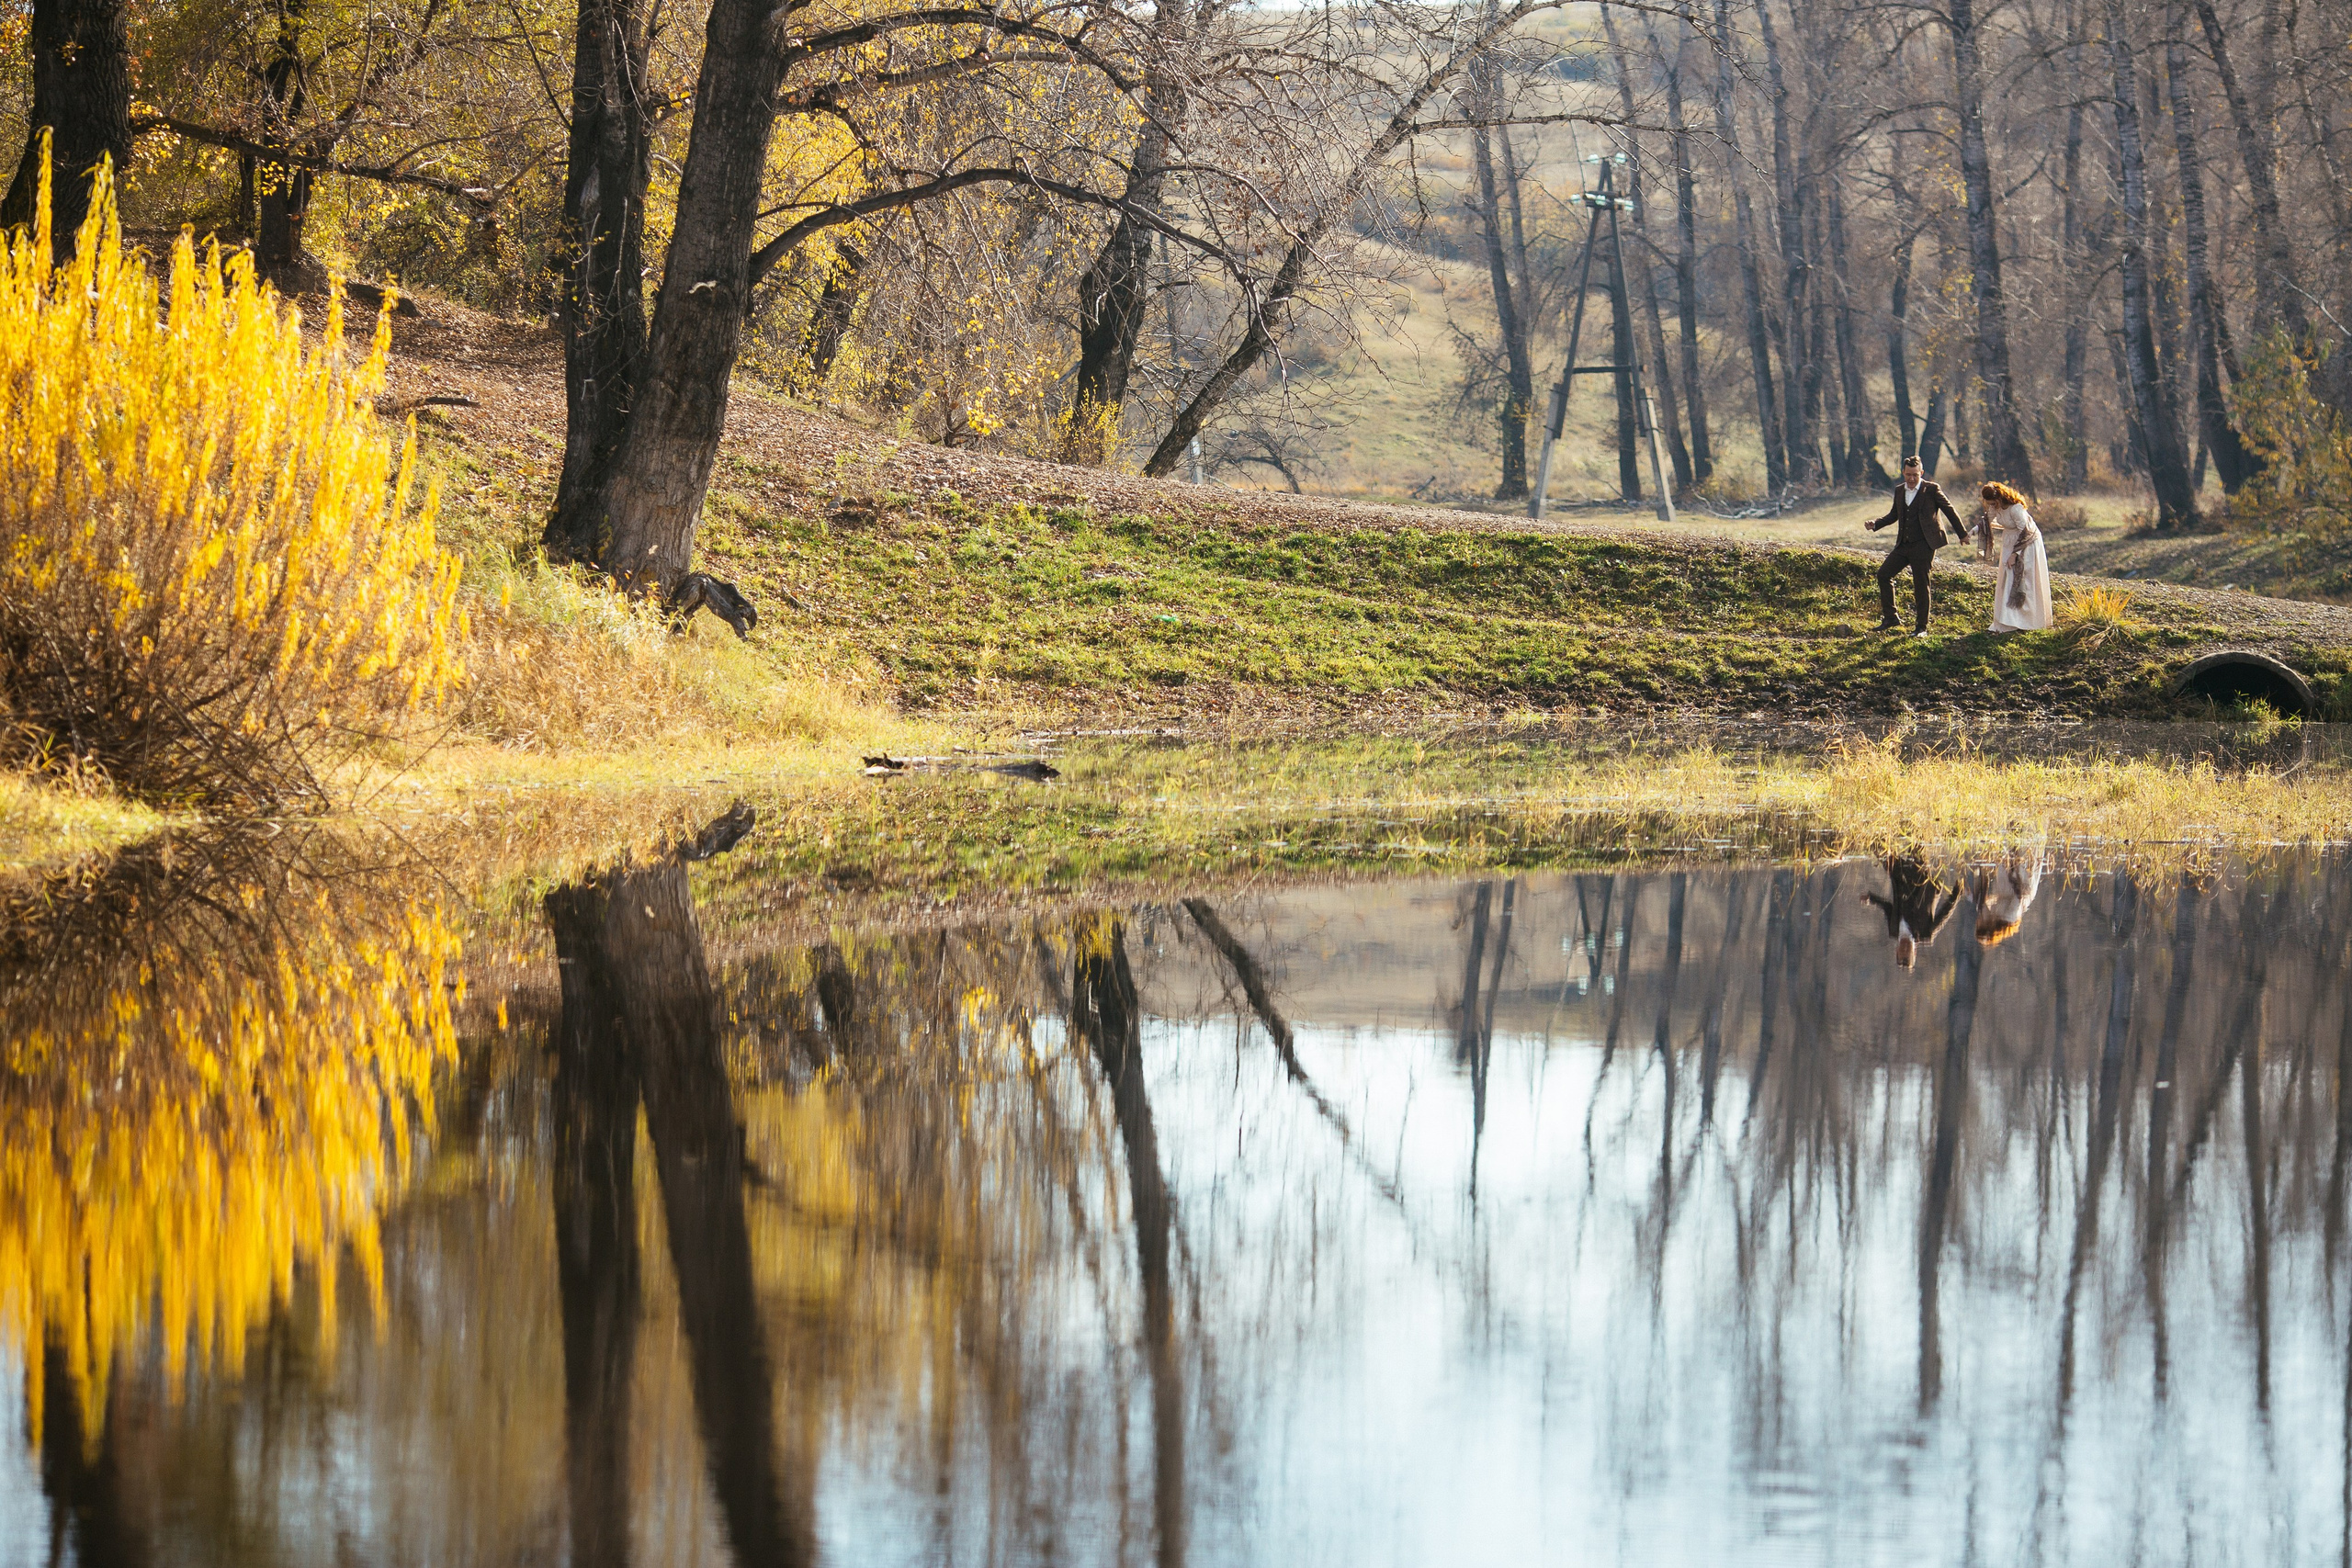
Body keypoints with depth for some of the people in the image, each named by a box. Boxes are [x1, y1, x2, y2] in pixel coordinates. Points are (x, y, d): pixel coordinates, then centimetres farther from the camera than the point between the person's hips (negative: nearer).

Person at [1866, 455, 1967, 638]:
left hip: (1923, 545, -6)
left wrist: (1962, 534, 7)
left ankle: (1922, 627, 6)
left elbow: (1949, 511, 2)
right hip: (1904, 545, 6)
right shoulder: (1900, 491, 11)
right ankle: (1890, 618, 11)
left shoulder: (1931, 489, -5)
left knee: (1921, 585, -3)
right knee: (1883, 574, 1)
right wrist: (1876, 525, 5)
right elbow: (1894, 515, 22)